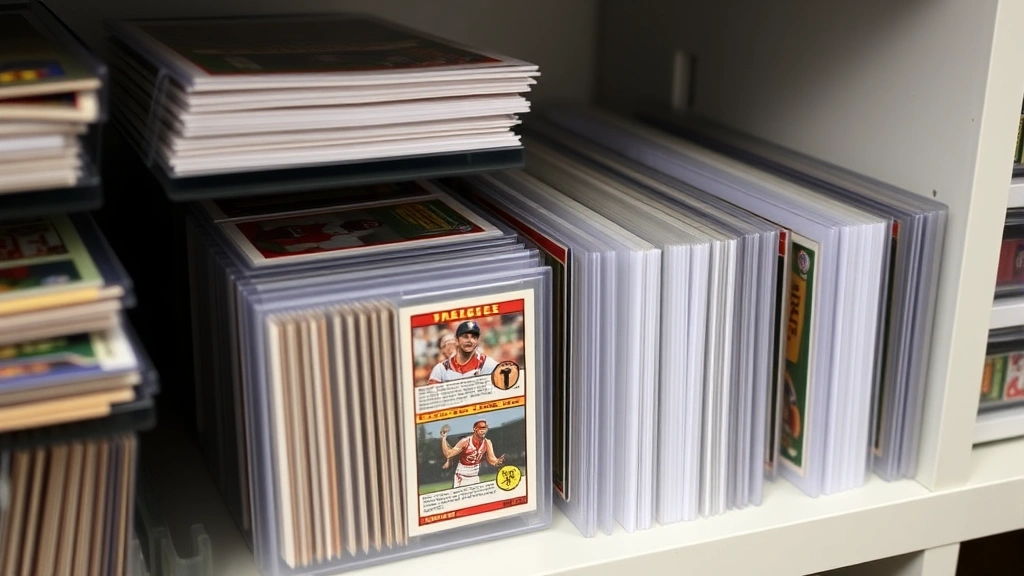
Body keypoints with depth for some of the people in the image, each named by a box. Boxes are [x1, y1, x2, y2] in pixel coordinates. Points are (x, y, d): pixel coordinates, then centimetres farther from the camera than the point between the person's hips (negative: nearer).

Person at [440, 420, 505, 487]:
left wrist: (497, 462, -32)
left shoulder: (487, 443, -9)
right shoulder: (465, 442, -21)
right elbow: (448, 454, -23)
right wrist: (444, 439, -33)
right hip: (461, 476, -4)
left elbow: (492, 460, -8)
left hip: (475, 476, 4)